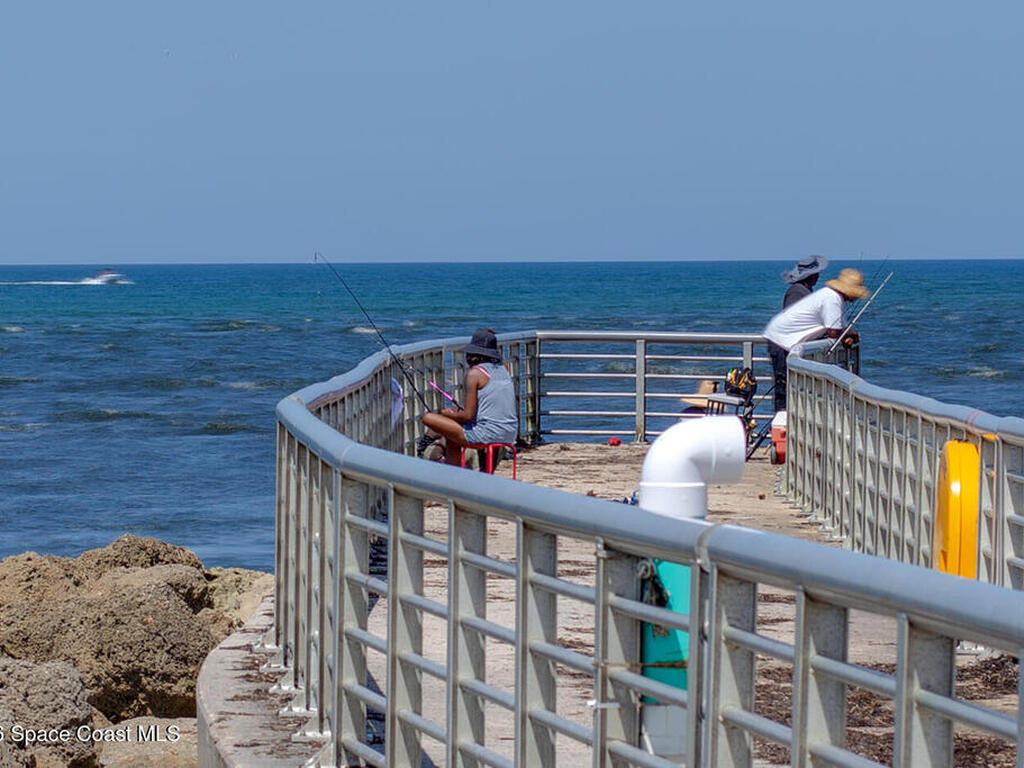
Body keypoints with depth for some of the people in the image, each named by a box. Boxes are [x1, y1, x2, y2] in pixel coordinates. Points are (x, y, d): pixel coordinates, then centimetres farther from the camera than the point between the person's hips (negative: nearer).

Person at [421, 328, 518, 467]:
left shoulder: (475, 373, -9)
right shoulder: (503, 370, 13)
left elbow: (468, 416, -13)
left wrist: (451, 414, 8)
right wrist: (462, 411, 22)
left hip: (488, 433, -8)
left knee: (428, 418, -1)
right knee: (453, 436, 30)